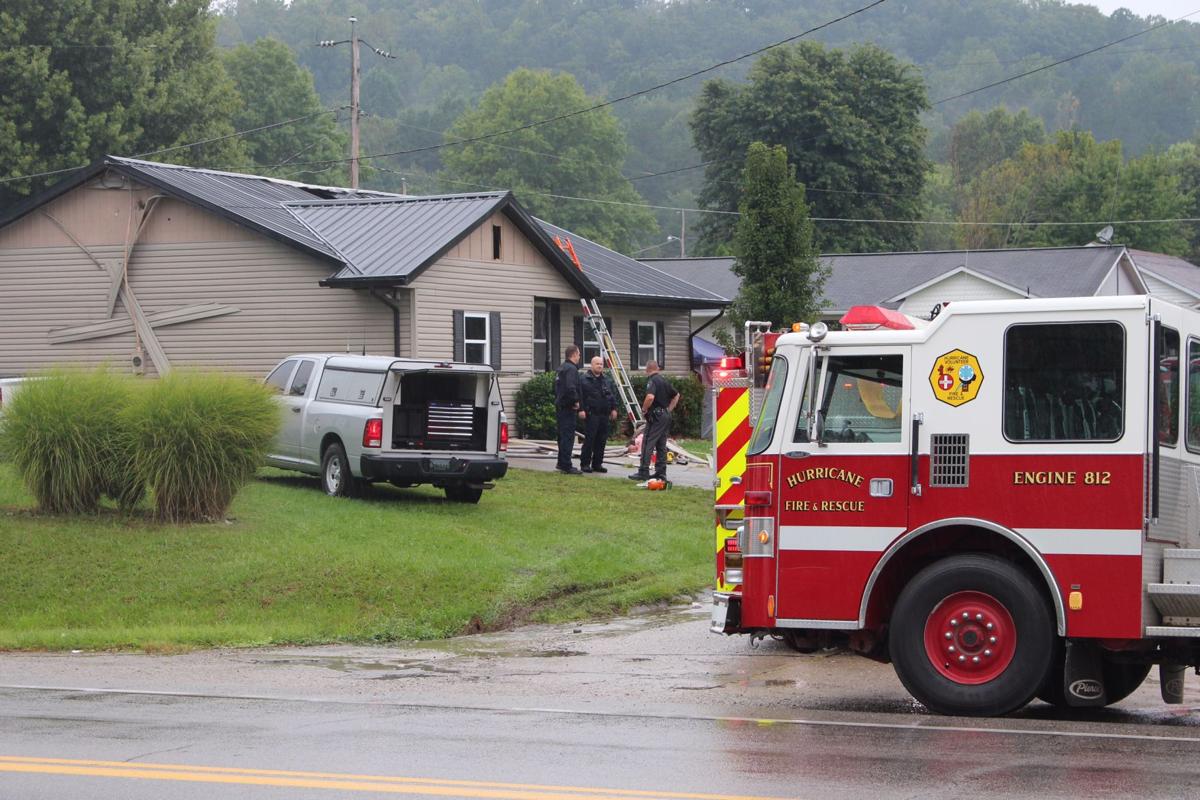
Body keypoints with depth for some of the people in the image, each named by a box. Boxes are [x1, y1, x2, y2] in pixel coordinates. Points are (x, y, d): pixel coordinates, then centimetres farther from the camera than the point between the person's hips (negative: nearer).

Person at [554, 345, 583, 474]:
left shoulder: (561, 369, 17)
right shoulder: (571, 369, -15)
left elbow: (556, 388, 25)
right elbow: (570, 388, -28)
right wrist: (576, 401, -16)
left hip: (560, 406, 10)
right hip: (568, 408, -10)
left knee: (563, 435, 18)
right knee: (568, 436, -8)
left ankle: (562, 463, 27)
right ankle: (566, 466, -9)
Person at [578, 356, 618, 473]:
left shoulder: (606, 379, 17)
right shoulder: (585, 379, -3)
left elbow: (613, 394, 22)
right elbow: (580, 395, -8)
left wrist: (614, 408, 13)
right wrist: (581, 409, -16)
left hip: (604, 414, 6)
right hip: (591, 414, -6)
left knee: (602, 440, 6)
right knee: (589, 439, -7)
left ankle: (597, 463, 13)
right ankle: (585, 464, -2)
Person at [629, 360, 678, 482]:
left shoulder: (652, 381, -13)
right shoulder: (664, 379, 14)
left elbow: (650, 397, -29)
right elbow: (676, 395, 25)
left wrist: (644, 409, -14)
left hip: (656, 416, -8)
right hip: (666, 415, 8)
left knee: (647, 444, -7)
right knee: (661, 445, 11)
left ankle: (643, 472, -9)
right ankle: (661, 471, 11)